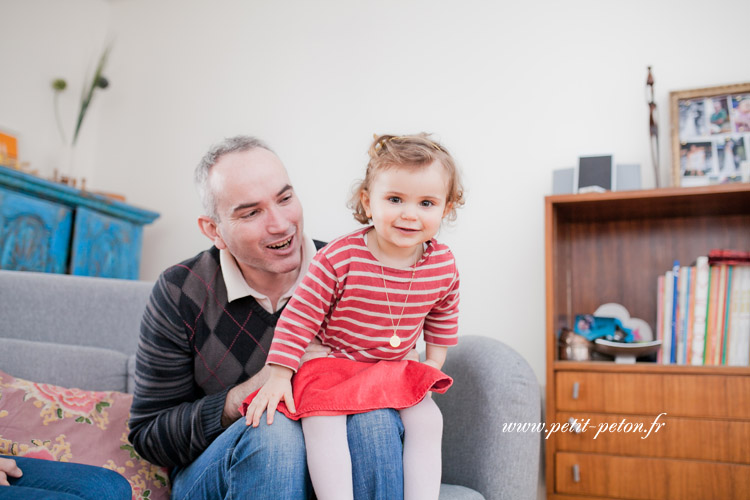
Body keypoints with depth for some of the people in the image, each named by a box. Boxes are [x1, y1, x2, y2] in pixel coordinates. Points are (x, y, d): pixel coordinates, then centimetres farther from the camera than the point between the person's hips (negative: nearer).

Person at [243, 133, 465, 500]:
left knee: (427, 420, -14)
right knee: (322, 419, -27)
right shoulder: (339, 258, -22)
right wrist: (279, 374, -18)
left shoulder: (444, 266, -7)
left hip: (395, 370, 4)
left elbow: (442, 317, 14)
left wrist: (432, 365, 12)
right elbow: (300, 315, -17)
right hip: (330, 363, -3)